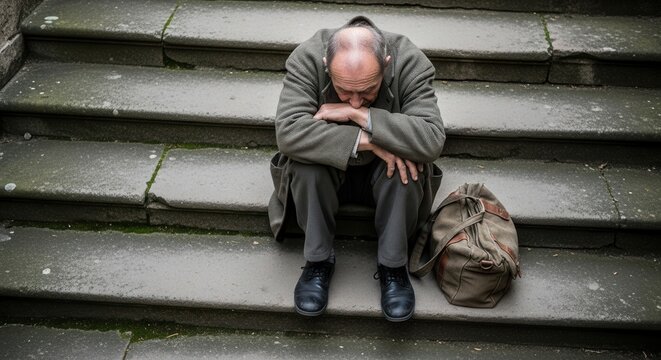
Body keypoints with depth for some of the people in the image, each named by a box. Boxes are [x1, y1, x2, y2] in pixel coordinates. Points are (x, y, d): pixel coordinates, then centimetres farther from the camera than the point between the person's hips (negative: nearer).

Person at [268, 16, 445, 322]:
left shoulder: (412, 63, -26)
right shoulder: (307, 58, -26)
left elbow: (432, 139, -36)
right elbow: (288, 131, -37)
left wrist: (357, 114, -38)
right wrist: (367, 140, -40)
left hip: (384, 172, 0)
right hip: (325, 171, 0)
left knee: (408, 167, -32)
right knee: (305, 163, -32)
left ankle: (392, 266, -11)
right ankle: (318, 261, -10)